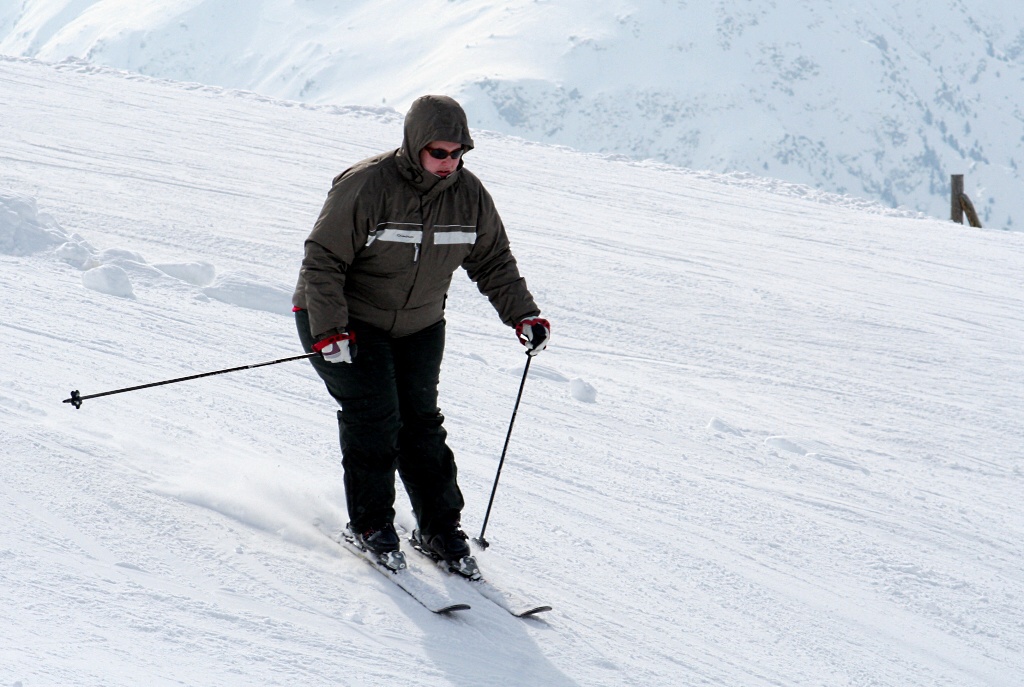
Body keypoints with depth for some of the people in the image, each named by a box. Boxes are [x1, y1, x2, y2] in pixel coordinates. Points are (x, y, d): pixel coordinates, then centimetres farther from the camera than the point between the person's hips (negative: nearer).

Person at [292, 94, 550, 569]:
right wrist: (329, 330, -28)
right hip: (347, 322, -4)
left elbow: (493, 262, 6)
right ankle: (369, 525, 2)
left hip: (419, 328, 5)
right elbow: (322, 260, -20)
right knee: (374, 419, -13)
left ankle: (439, 527, 11)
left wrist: (523, 315, -6)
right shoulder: (366, 186, -23)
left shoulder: (469, 195, -7)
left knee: (421, 421, 2)